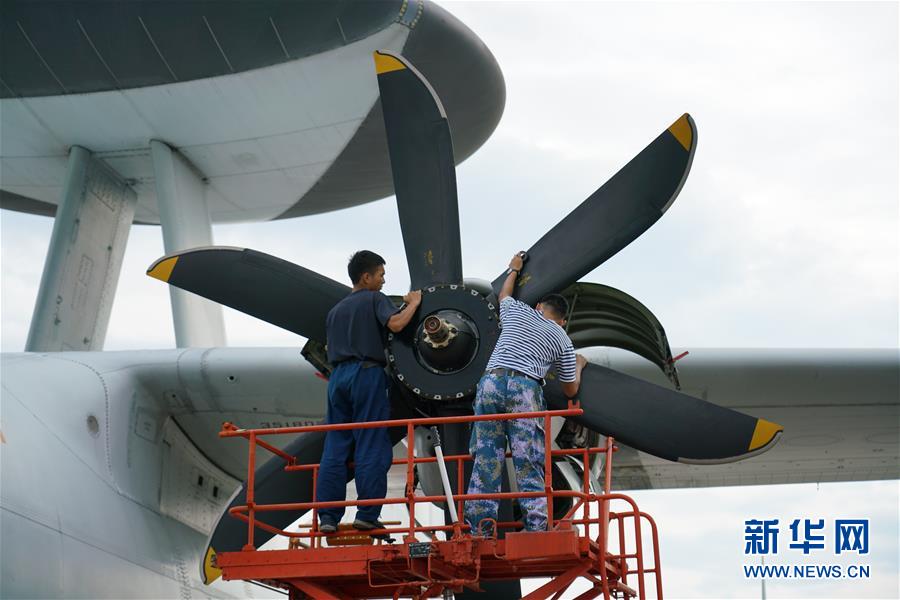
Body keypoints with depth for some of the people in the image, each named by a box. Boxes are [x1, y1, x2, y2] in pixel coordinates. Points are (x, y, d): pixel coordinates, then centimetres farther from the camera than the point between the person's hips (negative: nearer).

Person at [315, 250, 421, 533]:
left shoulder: (335, 311, 23)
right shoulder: (375, 299, 3)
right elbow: (395, 323, -15)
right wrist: (413, 303, -1)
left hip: (338, 375, 6)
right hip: (368, 374, -6)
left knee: (334, 448, 3)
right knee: (371, 449, -5)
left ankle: (328, 516, -3)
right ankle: (367, 515, -9)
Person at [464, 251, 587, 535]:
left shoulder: (517, 310, 23)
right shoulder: (562, 340, 20)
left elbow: (503, 295, 49)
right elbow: (570, 390, 27)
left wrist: (513, 270, 66)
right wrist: (578, 366, 46)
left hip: (491, 381, 2)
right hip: (525, 388, -2)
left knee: (485, 456, 1)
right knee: (528, 462, -2)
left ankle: (480, 527, -1)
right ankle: (536, 525, -9)